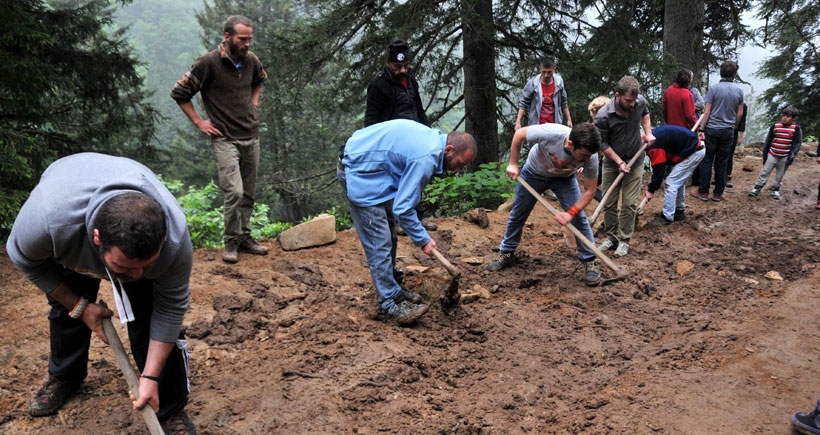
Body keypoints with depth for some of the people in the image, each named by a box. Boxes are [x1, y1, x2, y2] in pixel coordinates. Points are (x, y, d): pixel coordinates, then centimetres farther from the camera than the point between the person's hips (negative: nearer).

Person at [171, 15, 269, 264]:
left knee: (249, 193, 11)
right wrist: (198, 122, -7)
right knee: (234, 192, -14)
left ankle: (244, 237, 24)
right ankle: (231, 242, 3)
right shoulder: (209, 63, -13)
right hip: (225, 139, -6)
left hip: (251, 137, 6)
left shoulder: (251, 60, 3)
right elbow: (179, 93, -6)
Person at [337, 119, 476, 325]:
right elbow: (402, 208, -25)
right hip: (359, 175, -10)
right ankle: (391, 304, -3)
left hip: (369, 167, 10)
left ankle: (391, 289, 25)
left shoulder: (432, 137, 1)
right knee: (379, 242, -9)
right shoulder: (426, 159, -27)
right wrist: (423, 239, -13)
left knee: (388, 236, 15)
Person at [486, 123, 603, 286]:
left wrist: (571, 213, -32)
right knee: (517, 215, 9)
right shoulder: (549, 133, -43)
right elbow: (519, 133, -23)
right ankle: (507, 254, 29)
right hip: (534, 173, 0)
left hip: (564, 178, 0)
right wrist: (513, 164, -19)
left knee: (579, 217, -11)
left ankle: (590, 262, 3)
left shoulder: (591, 157, -35)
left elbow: (590, 190, -21)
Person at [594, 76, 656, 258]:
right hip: (612, 163, -1)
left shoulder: (640, 102, -14)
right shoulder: (603, 117, -25)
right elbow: (602, 143, -14)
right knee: (609, 203, 7)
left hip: (635, 162, 2)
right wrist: (619, 162, -17)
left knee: (629, 203, 1)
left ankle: (624, 240, 12)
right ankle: (611, 236, 24)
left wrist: (648, 132, -2)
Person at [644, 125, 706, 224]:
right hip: (697, 148, 10)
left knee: (671, 183, -5)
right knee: (679, 182, 20)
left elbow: (658, 168, -14)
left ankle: (667, 217, 1)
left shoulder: (654, 145, -19)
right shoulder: (653, 135, 11)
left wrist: (651, 190, -4)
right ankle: (680, 211, 31)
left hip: (693, 153, -10)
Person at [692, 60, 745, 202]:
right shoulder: (739, 90, 2)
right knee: (722, 163, 7)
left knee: (707, 161, 3)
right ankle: (718, 193, 12)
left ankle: (703, 192, 6)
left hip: (712, 129, -3)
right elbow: (740, 113, 7)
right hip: (728, 131, 3)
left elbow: (707, 112, -10)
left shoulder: (714, 88, -7)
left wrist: (701, 129, -6)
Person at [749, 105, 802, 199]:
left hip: (785, 157, -1)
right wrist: (765, 153, 5)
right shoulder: (775, 126, -2)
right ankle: (757, 188, 6)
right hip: (772, 155, 1)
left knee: (780, 175, 11)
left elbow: (798, 143, -5)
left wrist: (792, 155, -16)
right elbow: (768, 141, 6)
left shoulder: (796, 129, -7)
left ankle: (775, 189, 26)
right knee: (764, 172, 2)